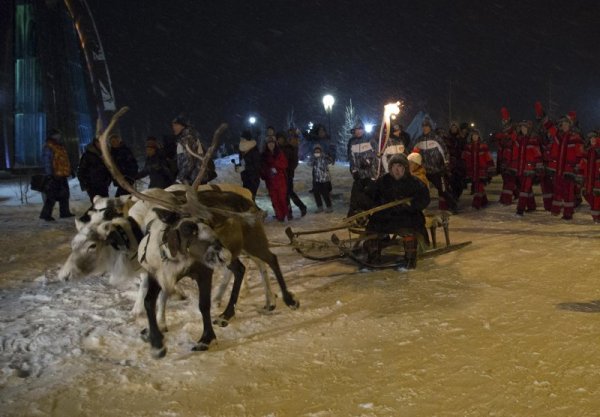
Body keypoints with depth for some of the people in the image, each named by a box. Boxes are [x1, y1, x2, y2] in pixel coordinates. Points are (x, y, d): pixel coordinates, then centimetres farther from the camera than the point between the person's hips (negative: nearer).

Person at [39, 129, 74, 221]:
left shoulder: (61, 147, 17)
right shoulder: (48, 148, -10)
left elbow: (65, 161, 23)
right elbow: (47, 162, -15)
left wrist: (69, 171, 22)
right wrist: (49, 174, -20)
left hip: (62, 176, 9)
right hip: (54, 176, -9)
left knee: (64, 195, 15)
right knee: (51, 196, -9)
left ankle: (65, 212, 25)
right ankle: (45, 214, -4)